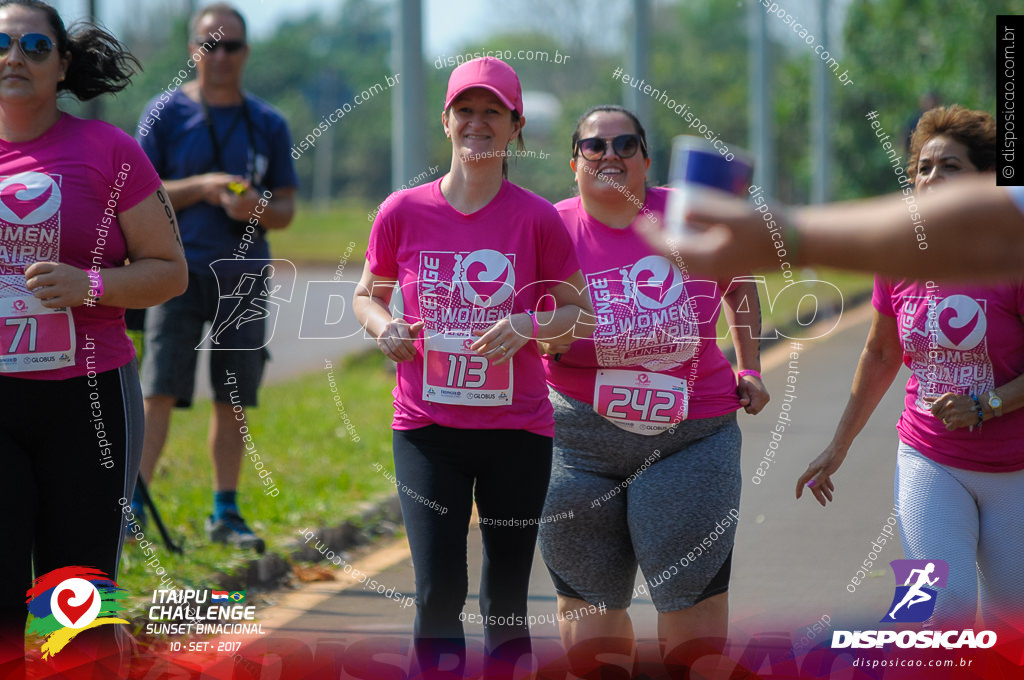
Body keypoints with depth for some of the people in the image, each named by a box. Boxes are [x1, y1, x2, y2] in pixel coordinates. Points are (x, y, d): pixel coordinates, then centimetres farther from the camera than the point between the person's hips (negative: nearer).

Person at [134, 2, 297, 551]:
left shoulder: (268, 124, 11)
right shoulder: (167, 113, 2)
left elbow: (286, 209, 11)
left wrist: (258, 208, -12)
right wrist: (201, 188, -16)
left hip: (244, 274, 3)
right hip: (180, 269, -3)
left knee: (233, 400, 5)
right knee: (159, 391, -11)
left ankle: (225, 513, 13)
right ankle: (133, 504, -9)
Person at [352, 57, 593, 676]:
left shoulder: (538, 219, -4)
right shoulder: (403, 213, -1)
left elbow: (582, 314, 4)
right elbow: (367, 294, 14)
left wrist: (530, 326, -16)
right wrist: (383, 326, -8)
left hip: (518, 429, 0)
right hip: (427, 428, 0)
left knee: (507, 601, 6)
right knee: (439, 589, -11)